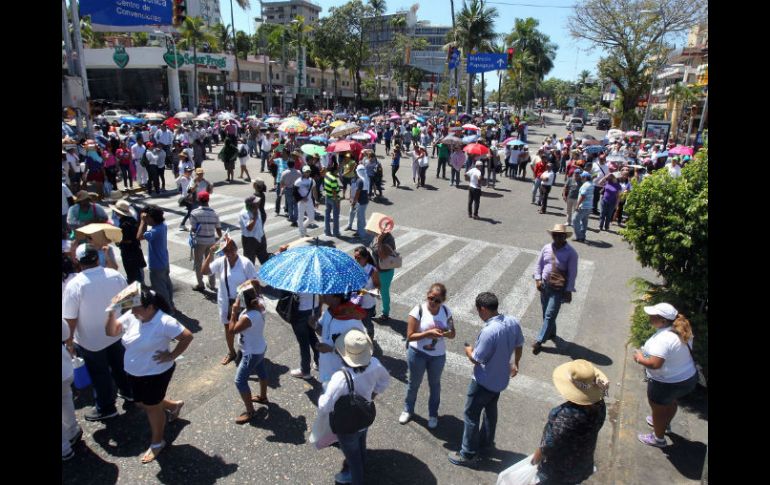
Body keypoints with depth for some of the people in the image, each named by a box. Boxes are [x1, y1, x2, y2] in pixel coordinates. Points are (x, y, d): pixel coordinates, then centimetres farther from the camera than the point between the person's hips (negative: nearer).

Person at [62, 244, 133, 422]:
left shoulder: (74, 284, -25)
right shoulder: (115, 275, -13)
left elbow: (70, 318, -19)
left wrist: (69, 341, -5)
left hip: (91, 340, -4)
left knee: (100, 374, 14)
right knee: (118, 363, 26)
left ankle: (106, 408, 32)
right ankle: (127, 391, 46)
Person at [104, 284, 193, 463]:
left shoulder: (164, 322, -28)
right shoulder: (131, 316, -8)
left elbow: (187, 337, -24)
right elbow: (111, 332, -1)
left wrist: (171, 356, -21)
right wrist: (111, 313, -18)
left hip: (156, 374, -7)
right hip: (134, 373, 8)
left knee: (152, 407, 11)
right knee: (143, 402, 25)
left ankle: (157, 443, 35)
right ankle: (174, 405, 52)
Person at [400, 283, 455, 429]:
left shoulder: (446, 311, -10)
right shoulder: (418, 311, -22)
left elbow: (452, 334, -2)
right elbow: (410, 336, -21)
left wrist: (444, 333, -25)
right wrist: (428, 333, -34)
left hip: (438, 355, 3)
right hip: (417, 354, -2)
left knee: (435, 384, 21)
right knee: (414, 383, 18)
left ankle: (433, 414, 44)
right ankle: (408, 410, 44)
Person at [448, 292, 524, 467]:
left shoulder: (489, 331, -34)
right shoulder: (513, 322, -10)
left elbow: (476, 359, -25)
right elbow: (518, 346, 7)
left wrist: (468, 349, -3)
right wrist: (515, 364, 25)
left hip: (484, 381, -8)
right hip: (501, 379, 8)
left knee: (471, 415, 10)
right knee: (491, 409, 28)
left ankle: (468, 455, 22)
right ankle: (486, 441, 47)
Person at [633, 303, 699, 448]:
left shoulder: (662, 338, -34)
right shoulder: (681, 331, -6)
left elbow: (655, 364, -37)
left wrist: (640, 359, -18)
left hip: (666, 383, -8)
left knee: (658, 410, 18)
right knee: (671, 403, 33)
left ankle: (658, 438, 40)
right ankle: (665, 423, 59)